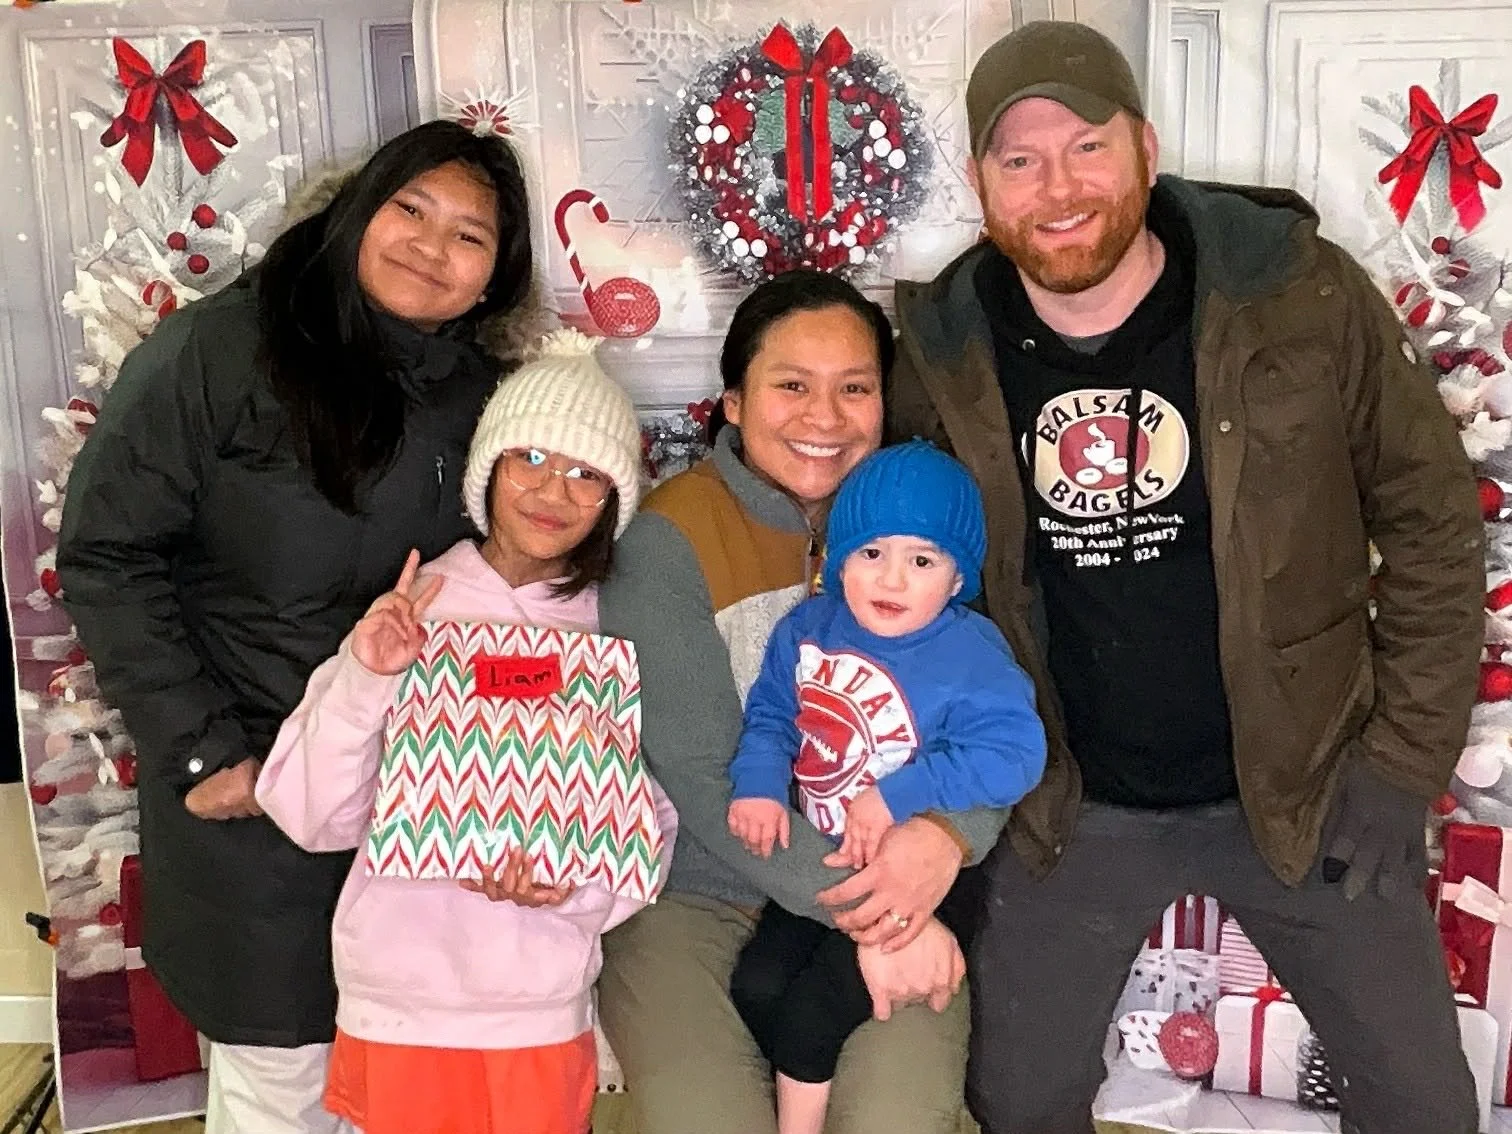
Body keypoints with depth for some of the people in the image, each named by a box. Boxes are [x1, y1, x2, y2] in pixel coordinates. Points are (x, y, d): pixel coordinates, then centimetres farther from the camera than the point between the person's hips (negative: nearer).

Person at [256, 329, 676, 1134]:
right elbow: (314, 819, -9)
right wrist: (362, 680, -23)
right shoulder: (408, 610, -8)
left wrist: (576, 881, -20)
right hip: (399, 999, 0)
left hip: (546, 1008, 1)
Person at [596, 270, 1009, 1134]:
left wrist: (950, 833, -21)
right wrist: (860, 911, -20)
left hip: (889, 893, 2)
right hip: (694, 895, -2)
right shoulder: (668, 540, -10)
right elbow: (702, 780, -15)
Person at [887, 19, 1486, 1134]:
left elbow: (1433, 524, -5)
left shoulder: (1303, 295, -14)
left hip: (1303, 788, -1)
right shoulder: (941, 353, -9)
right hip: (1069, 809, 1)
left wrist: (1401, 764, -7)